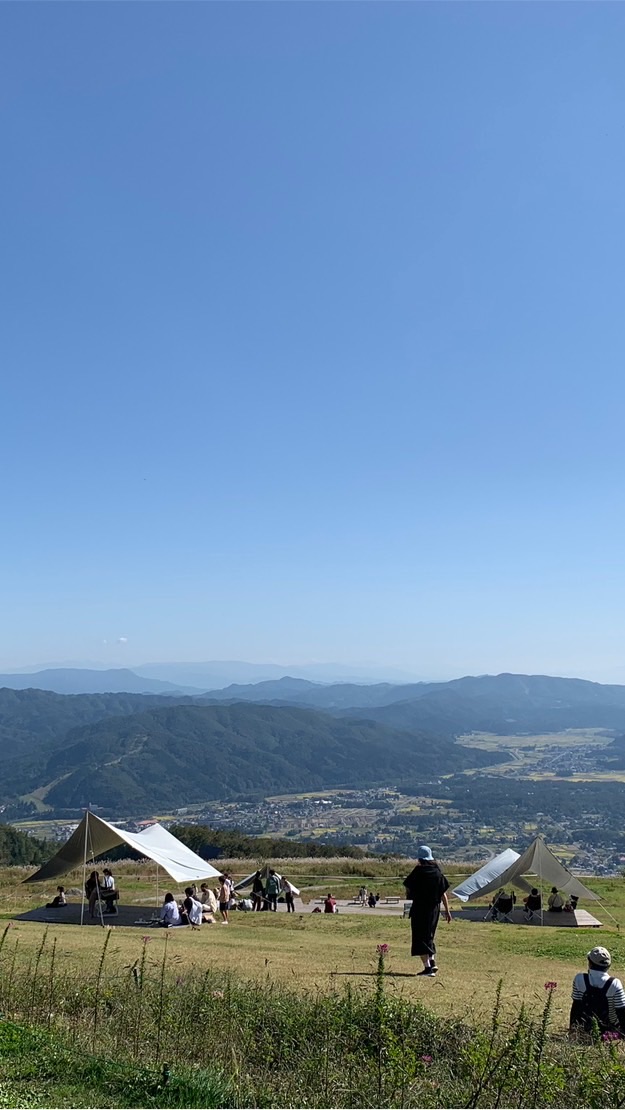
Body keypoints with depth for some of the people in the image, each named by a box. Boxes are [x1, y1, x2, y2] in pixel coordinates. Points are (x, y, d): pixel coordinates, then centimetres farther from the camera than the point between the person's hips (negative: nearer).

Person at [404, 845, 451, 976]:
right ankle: (432, 961, 19)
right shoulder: (438, 872, 1)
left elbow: (408, 890, -5)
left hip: (419, 908, -5)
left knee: (420, 937, 1)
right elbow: (443, 894, 2)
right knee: (429, 936, 23)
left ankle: (427, 966, -7)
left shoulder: (417, 872, -10)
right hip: (434, 909, 5)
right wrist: (447, 911, 7)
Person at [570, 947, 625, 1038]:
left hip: (586, 1030, 4)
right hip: (609, 1031, -4)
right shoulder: (614, 984, -19)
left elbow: (575, 1007, -6)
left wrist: (572, 1030, 5)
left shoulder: (579, 979, -14)